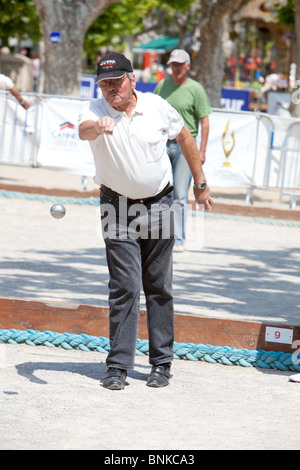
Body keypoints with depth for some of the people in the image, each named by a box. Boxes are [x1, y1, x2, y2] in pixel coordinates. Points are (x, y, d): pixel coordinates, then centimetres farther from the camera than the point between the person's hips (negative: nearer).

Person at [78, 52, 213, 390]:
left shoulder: (157, 107, -7)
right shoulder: (95, 111, -14)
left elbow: (185, 138, 9)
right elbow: (84, 130, -39)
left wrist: (200, 184, 13)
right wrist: (97, 127, -63)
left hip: (158, 206, 2)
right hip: (117, 207, -2)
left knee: (159, 286, 6)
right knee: (124, 286, -10)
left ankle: (161, 362, 14)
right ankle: (118, 365, -6)